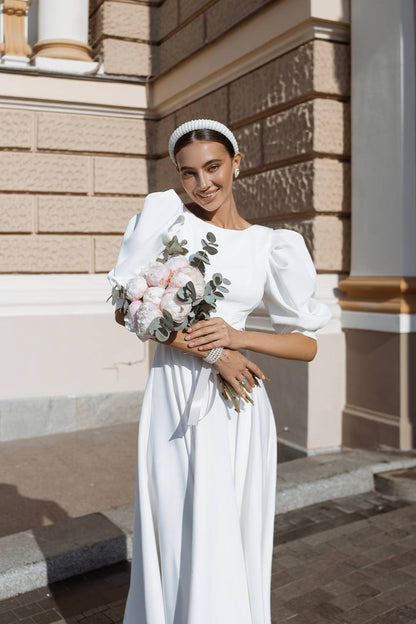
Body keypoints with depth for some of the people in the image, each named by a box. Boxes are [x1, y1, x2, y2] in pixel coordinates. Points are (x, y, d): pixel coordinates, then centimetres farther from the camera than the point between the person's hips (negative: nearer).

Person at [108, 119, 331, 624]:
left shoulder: (271, 246, 3)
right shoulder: (166, 217, 0)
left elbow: (307, 345, 4)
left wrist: (238, 338, -12)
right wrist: (206, 351, -13)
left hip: (237, 410, 1)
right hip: (175, 401, -1)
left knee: (233, 541, 11)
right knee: (177, 537, 8)